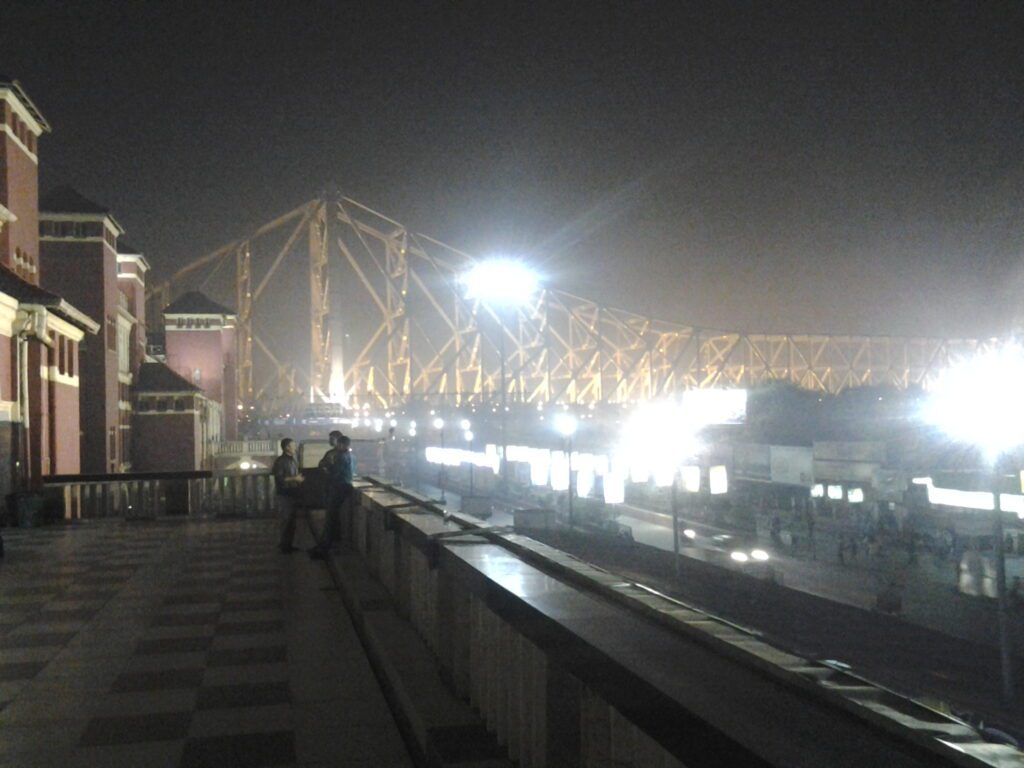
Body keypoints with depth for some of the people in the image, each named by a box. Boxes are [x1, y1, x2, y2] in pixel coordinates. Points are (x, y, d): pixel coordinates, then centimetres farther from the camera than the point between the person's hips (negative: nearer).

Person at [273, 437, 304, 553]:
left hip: (293, 495, 8)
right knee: (286, 521, -7)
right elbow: (279, 478, -18)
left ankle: (289, 544, 19)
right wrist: (294, 479, -20)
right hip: (283, 496, -8)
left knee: (292, 521, 10)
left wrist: (300, 479, 6)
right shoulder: (279, 461, -11)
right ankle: (283, 546, 1)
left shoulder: (293, 460, 13)